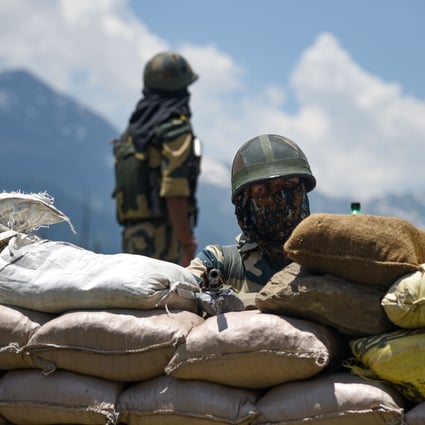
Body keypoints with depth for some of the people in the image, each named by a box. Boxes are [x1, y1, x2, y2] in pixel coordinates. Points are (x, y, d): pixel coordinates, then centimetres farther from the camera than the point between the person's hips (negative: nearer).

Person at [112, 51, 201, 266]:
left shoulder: (131, 132, 15)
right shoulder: (176, 131, -10)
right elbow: (175, 196, -19)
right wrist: (187, 246, -16)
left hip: (132, 235, 8)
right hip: (164, 242, -8)